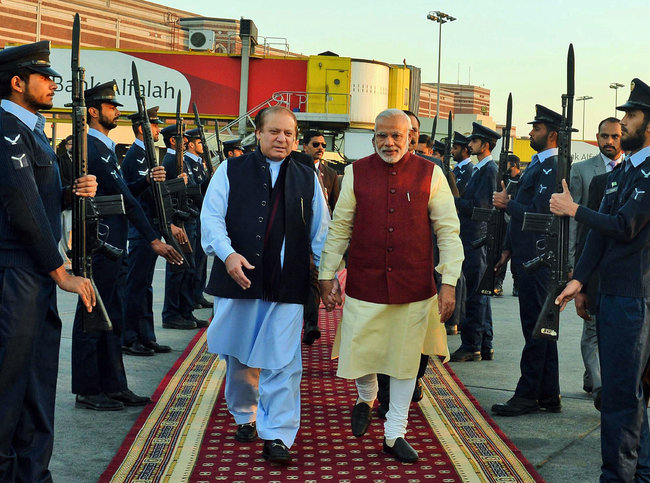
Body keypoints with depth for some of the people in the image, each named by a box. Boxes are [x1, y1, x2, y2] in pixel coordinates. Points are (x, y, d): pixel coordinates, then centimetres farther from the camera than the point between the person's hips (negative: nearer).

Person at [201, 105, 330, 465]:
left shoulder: (306, 178, 10)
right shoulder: (231, 171, 5)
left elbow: (320, 231, 13)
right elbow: (211, 217, -2)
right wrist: (227, 253, -18)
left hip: (287, 285, 0)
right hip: (237, 281, 0)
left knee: (282, 362, -5)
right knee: (239, 357, 12)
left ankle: (277, 436, 0)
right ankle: (245, 417, 34)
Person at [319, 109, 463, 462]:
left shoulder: (430, 174, -1)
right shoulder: (356, 173, 1)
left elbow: (448, 232, 0)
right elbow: (339, 228, 7)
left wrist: (449, 283, -6)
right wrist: (327, 275, 6)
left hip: (414, 287, 0)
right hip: (364, 284, 0)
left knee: (406, 360, 8)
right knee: (359, 354, 2)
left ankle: (395, 434, 23)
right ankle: (366, 398, 37)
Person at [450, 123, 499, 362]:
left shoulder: (489, 170, -12)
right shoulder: (477, 169, 18)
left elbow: (478, 205, -19)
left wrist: (453, 200, -12)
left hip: (478, 237, -10)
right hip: (472, 236, 10)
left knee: (475, 293, -6)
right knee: (479, 293, 12)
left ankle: (471, 346, -2)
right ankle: (484, 346, 18)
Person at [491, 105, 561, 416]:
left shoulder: (552, 167, -14)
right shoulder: (536, 165, 18)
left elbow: (539, 212, -22)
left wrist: (507, 203, -9)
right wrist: (508, 249, 21)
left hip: (538, 259, -10)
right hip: (526, 257, 10)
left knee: (536, 328, -5)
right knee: (540, 327, 12)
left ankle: (528, 396, -1)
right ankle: (548, 396, 18)